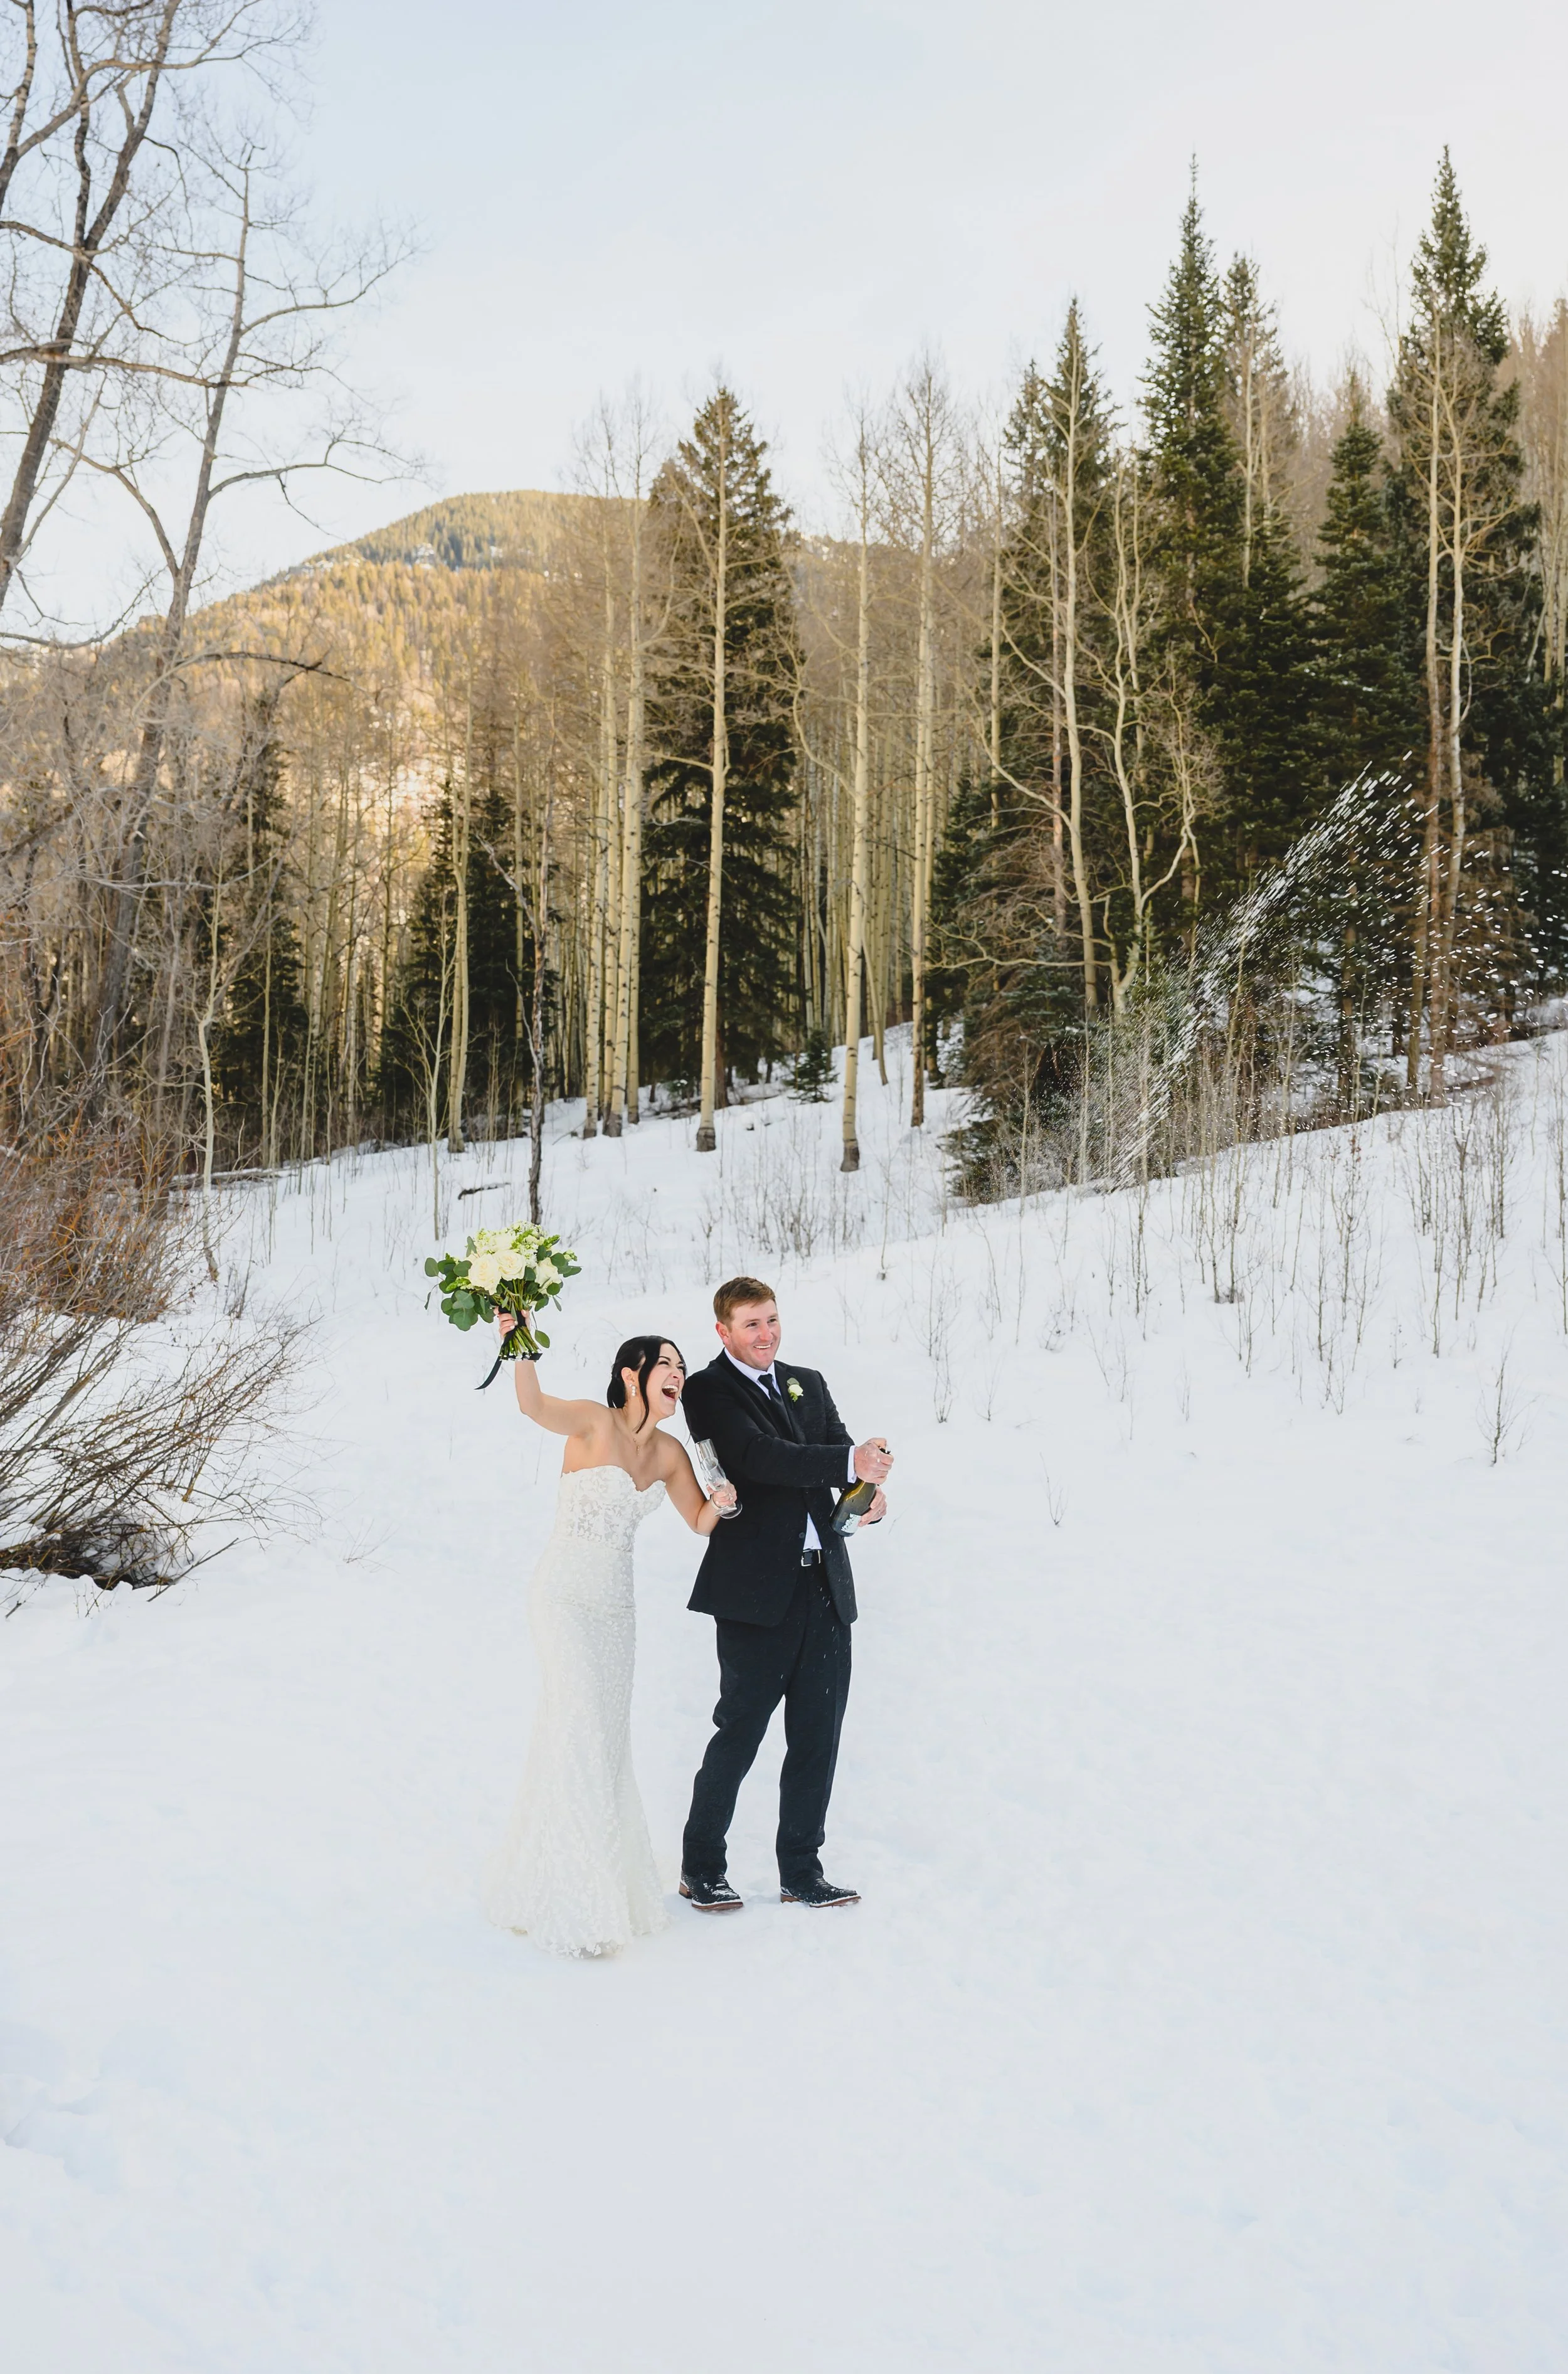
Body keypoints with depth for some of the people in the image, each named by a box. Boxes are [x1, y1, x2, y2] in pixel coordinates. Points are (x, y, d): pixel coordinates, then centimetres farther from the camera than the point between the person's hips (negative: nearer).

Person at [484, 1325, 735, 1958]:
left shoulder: (669, 1453, 6)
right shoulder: (595, 1423, -13)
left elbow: (699, 1521, 15)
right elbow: (534, 1406, -32)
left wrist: (719, 1504, -9)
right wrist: (522, 1352, -51)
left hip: (616, 1605, 7)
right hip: (565, 1597, -7)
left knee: (607, 1744, 13)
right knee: (580, 1737, -10)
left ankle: (604, 1888, 29)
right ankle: (574, 1908, -3)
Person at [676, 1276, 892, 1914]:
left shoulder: (808, 1384, 17)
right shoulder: (709, 1391, -3)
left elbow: (843, 1448, 7)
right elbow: (758, 1455, -19)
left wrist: (868, 1493, -16)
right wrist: (849, 1462, -29)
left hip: (826, 1584, 6)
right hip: (756, 1590, -6)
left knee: (818, 1736, 10)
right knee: (740, 1731, -1)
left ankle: (802, 1872, 21)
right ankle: (700, 1871, 15)